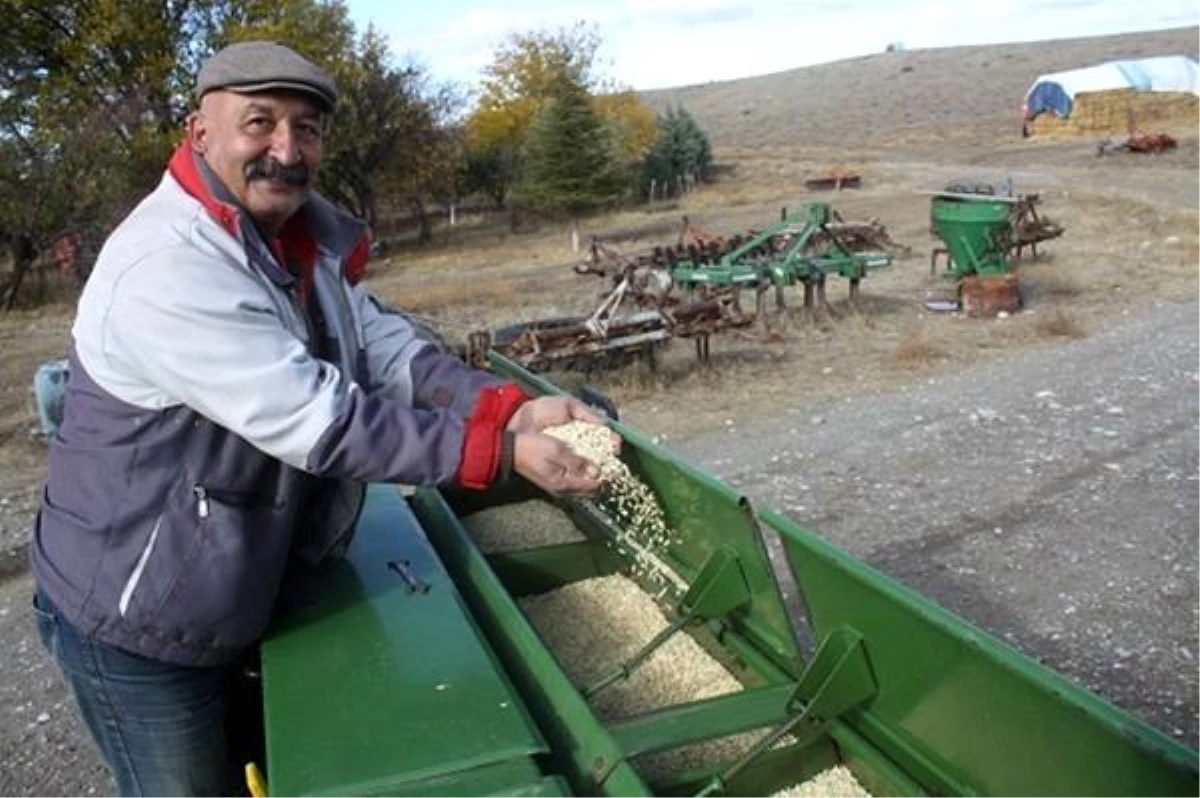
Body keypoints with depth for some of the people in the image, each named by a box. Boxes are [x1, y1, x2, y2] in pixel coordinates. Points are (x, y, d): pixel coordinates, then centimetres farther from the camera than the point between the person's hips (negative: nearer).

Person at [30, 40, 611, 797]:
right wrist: (498, 448, -33)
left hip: (237, 597, 8)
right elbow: (320, 421, -33)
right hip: (136, 621, -7)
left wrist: (514, 408, -23)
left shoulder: (307, 237, -1)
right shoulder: (167, 267, -30)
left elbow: (386, 349, -9)